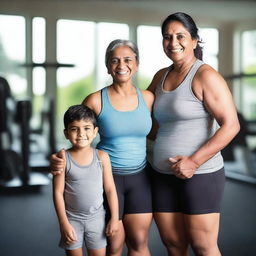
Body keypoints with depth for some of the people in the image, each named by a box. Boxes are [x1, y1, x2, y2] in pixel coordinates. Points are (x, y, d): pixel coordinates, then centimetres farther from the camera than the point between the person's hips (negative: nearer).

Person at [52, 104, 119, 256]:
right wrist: (64, 223, -9)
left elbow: (110, 189, -1)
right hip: (72, 219, -1)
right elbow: (58, 192, -8)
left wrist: (114, 218, -1)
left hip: (96, 218, 1)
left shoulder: (102, 157, -7)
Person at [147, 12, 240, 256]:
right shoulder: (161, 76, 10)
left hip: (200, 175, -6)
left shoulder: (205, 76, -10)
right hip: (163, 176, 6)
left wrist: (194, 161, -21)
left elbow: (231, 125, -16)